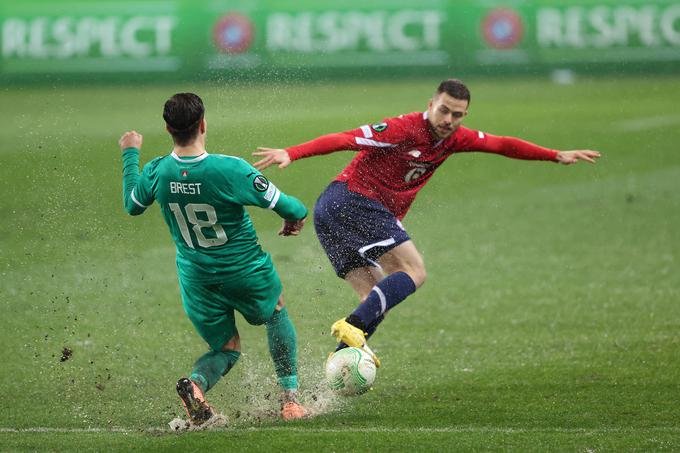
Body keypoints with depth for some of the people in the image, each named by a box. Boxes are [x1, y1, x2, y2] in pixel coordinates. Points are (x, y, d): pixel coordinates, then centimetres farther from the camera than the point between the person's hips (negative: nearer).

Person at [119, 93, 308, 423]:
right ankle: (290, 399, 23)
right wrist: (297, 216, 8)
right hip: (247, 274, -3)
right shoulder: (231, 170, -25)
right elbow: (284, 206, -16)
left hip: (196, 281, 3)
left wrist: (130, 155, 22)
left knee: (226, 349, 21)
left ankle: (196, 383, -14)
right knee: (277, 313, 29)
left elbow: (132, 206, 10)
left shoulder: (156, 172, -13)